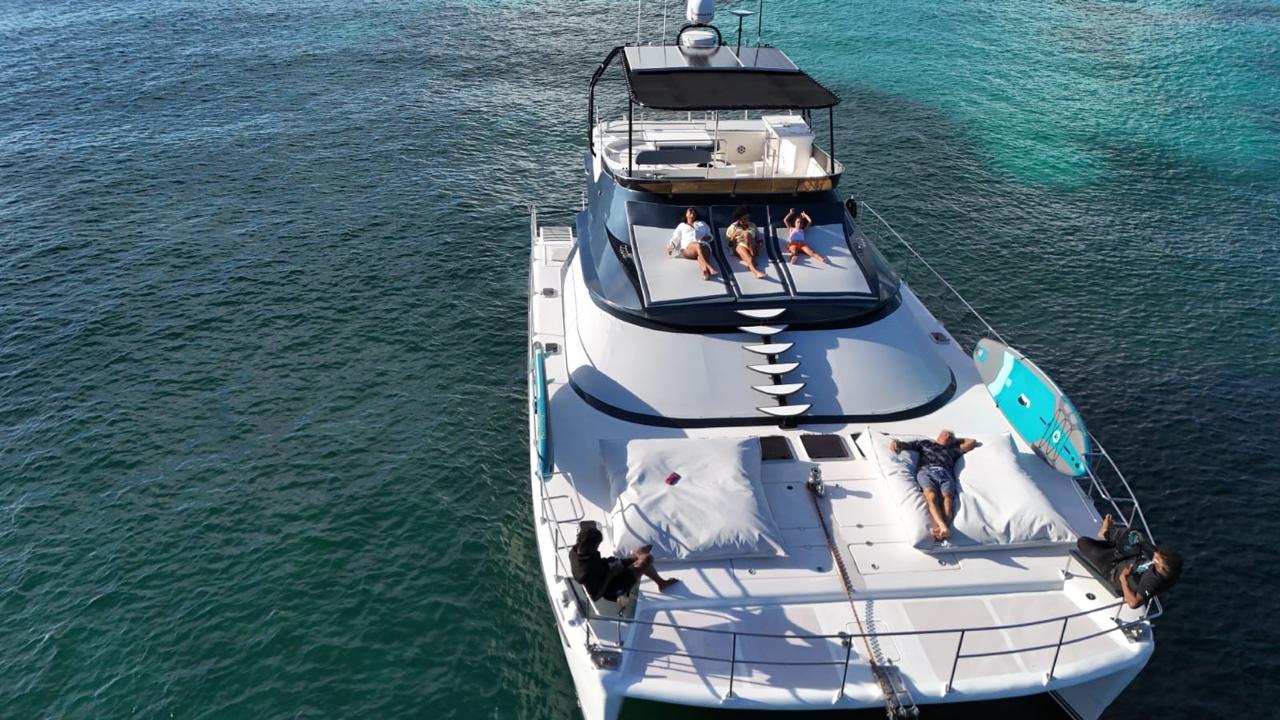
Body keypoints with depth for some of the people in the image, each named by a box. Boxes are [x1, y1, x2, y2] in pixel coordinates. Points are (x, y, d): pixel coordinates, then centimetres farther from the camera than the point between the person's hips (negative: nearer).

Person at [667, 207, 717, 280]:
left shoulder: (702, 224, 36)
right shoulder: (682, 225, 33)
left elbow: (710, 236, 28)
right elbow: (675, 238, 23)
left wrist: (707, 237, 4)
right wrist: (670, 246, 4)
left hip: (704, 246, 1)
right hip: (687, 248, -1)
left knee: (701, 252, -40)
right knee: (698, 245, -40)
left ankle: (705, 271, -72)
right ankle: (709, 268, -64)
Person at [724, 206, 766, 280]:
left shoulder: (752, 225, 18)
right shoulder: (733, 227, 10)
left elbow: (759, 239, 16)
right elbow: (728, 242, 7)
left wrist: (758, 245, -6)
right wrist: (733, 237, -13)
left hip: (752, 248, 2)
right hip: (739, 246, -2)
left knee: (747, 234, -30)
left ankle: (753, 258, -35)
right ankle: (755, 272, -65)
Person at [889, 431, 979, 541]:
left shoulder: (953, 450, 42)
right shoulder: (925, 443, 37)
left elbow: (972, 442, 42)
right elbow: (905, 445, 29)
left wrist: (956, 440, 51)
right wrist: (896, 443, 7)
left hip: (946, 474, 2)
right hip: (926, 471, -1)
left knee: (947, 497, -33)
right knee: (931, 496, -35)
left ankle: (938, 529, -61)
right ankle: (943, 527, -60)